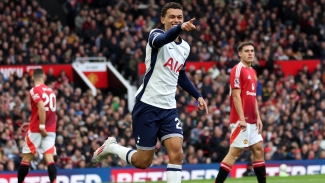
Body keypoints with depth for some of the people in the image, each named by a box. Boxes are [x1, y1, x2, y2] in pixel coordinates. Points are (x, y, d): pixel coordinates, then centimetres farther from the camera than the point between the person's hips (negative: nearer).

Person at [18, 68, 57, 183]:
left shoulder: (34, 90, -7)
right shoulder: (51, 91, 15)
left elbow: (42, 108, -22)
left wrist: (41, 126, -22)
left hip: (36, 130, -5)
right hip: (50, 130, 5)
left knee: (26, 159, 6)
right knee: (49, 159, -5)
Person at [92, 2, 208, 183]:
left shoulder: (185, 47, 12)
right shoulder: (156, 34, -8)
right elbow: (161, 40, -36)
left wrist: (198, 95, 19)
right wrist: (180, 28, -55)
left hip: (169, 108, 5)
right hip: (148, 105, -5)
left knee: (177, 153, -14)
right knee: (143, 161, 0)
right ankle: (111, 147, 29)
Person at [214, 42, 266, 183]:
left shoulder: (252, 72, 16)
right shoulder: (237, 70, -10)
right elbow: (236, 96, -16)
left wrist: (258, 118, 14)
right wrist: (241, 118, -21)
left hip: (251, 121, 9)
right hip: (241, 120, -9)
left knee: (259, 150, 8)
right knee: (235, 151, -9)